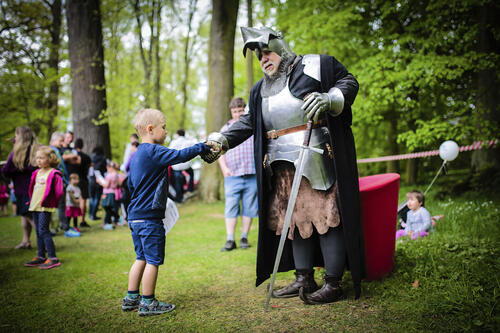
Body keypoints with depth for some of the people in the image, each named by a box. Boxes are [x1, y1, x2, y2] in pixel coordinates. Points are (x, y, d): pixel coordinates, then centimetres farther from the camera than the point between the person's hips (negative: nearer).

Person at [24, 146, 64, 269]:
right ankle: (40, 257, 20)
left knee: (43, 231, -12)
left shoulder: (54, 174, -11)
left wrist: (52, 203, -5)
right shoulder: (36, 173, 12)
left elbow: (59, 192, -13)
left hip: (45, 207, -8)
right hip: (35, 206, 8)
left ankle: (53, 258, -9)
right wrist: (32, 200, 16)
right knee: (38, 232, 12)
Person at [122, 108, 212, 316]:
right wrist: (203, 147, -12)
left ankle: (131, 299, 25)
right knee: (153, 260, 0)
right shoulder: (154, 152, -15)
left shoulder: (136, 155, 15)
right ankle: (148, 303, 8)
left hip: (135, 216, 10)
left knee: (142, 258, 18)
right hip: (149, 217, -10)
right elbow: (179, 156, -24)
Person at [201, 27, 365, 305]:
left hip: (318, 160, -7)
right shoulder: (260, 90, 19)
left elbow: (348, 82, -1)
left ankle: (334, 284, 1)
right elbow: (249, 122, 17)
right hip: (284, 166, 7)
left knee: (325, 216, -6)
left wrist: (328, 100, -20)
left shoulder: (314, 65, 0)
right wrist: (221, 141, 4)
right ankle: (304, 280, 18)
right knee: (296, 218, 9)